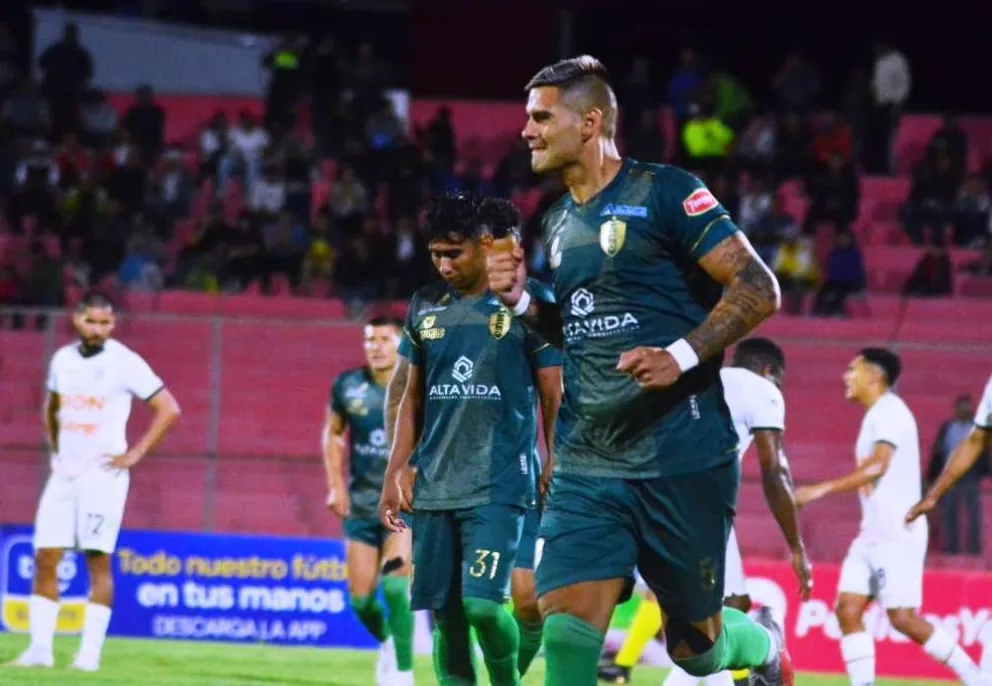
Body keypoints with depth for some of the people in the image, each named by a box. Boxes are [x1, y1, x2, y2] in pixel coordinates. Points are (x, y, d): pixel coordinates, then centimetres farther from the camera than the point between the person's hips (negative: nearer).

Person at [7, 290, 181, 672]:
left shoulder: (124, 362, -7)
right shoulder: (62, 359, 9)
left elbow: (169, 410, -8)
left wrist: (135, 454, -10)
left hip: (103, 474, -5)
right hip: (64, 474, 5)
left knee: (98, 561, -6)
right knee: (45, 557, -1)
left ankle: (91, 651, -4)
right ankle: (40, 647, 1)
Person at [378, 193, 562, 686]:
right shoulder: (425, 305, 11)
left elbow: (553, 396, -1)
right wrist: (396, 472, 10)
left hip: (500, 484, -5)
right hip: (434, 485, 5)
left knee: (482, 603, -16)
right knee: (445, 614, 3)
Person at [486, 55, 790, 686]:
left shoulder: (664, 193, -8)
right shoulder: (559, 223, 14)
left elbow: (759, 290, -12)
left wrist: (682, 356, -23)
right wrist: (522, 301, 7)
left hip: (681, 461, -6)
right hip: (588, 467, 6)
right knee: (565, 628, -11)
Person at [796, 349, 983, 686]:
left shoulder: (889, 411, -12)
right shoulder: (877, 415, 17)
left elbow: (877, 466, -24)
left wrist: (822, 489, -28)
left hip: (897, 534, -9)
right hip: (873, 533, 9)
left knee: (903, 618, -11)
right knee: (848, 609, -3)